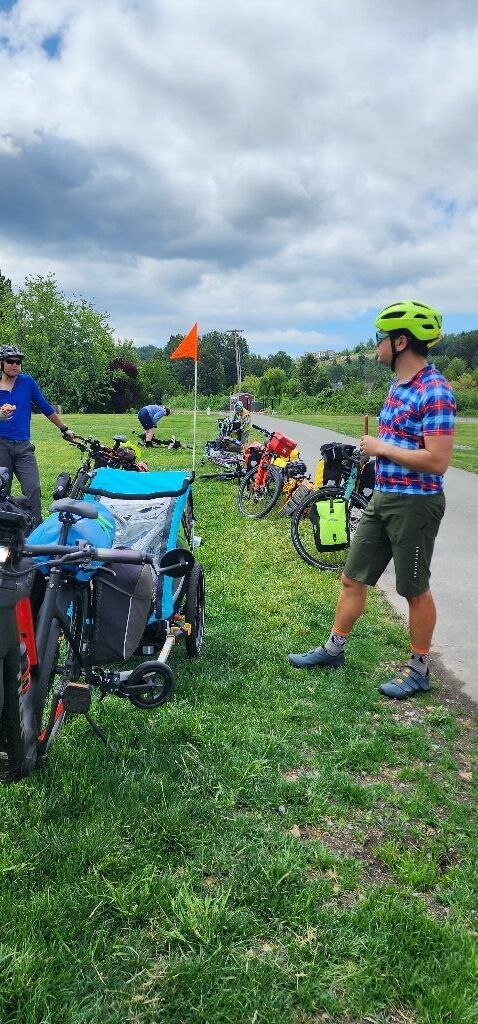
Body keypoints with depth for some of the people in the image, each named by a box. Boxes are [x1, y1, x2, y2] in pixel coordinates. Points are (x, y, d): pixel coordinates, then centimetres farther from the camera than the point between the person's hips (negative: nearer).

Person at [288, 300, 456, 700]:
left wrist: (380, 448, -17)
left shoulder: (435, 392, -19)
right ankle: (334, 649, 29)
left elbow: (436, 461, -25)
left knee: (415, 590, 6)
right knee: (353, 578, 14)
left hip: (415, 503, -9)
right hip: (382, 498, 9)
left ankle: (419, 669, 23)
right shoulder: (399, 385, 10)